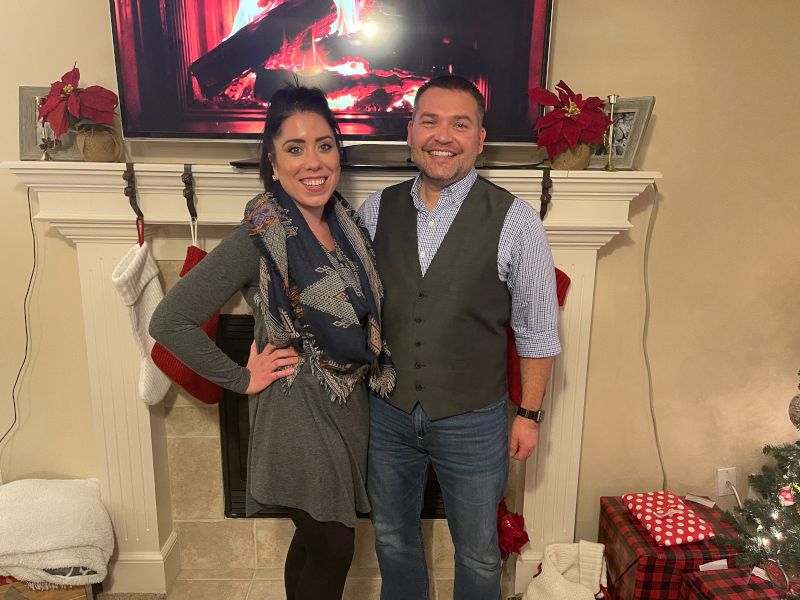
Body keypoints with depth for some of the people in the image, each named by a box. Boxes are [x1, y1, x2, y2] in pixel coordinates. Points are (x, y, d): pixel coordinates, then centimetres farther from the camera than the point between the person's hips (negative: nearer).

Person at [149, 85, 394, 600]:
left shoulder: (345, 223, 1)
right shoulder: (259, 239, -20)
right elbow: (169, 321, -21)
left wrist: (371, 374, 5)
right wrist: (242, 378, -15)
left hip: (350, 403, 6)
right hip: (301, 412, -6)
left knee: (317, 540, 22)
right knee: (333, 549, 9)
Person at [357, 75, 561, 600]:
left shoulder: (515, 221, -15)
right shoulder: (377, 209, -4)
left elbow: (537, 330, -7)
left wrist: (530, 414, -2)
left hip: (473, 420, -3)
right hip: (388, 412, 4)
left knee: (478, 554, 19)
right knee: (393, 537, 25)